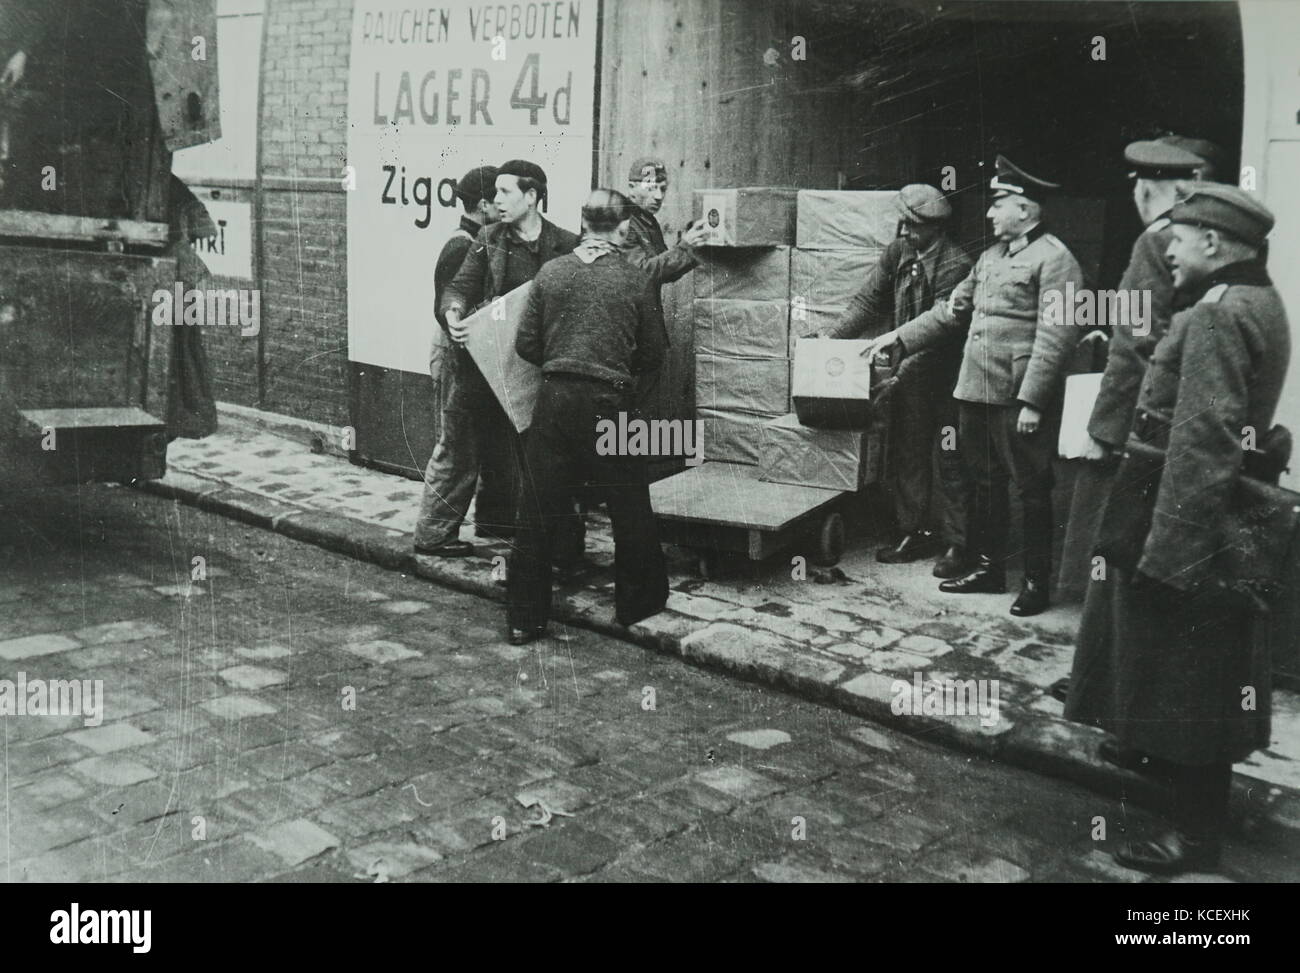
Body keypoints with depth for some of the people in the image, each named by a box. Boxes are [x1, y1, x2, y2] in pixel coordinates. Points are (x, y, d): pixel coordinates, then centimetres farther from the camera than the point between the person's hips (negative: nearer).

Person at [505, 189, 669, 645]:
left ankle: (524, 618, 14)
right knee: (631, 512, 14)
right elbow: (653, 355, 3)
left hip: (555, 401, 2)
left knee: (538, 513, 9)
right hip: (610, 403, -2)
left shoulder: (551, 272, 2)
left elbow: (526, 345, 3)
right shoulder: (638, 281, -3)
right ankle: (637, 605, 26)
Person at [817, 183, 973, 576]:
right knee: (905, 455, 10)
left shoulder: (955, 264, -16)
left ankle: (956, 543, 8)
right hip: (908, 371, 6)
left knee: (948, 461, -1)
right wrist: (830, 337, -4)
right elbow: (868, 300, 7)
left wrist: (899, 370, -26)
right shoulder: (898, 253, 4)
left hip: (943, 374, -6)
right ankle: (915, 533, 21)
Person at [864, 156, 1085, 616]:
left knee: (1031, 490, 3)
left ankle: (1037, 580, 14)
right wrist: (899, 337, 14)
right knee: (984, 485, 16)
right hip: (975, 390, 8)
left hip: (1020, 399, -8)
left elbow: (1055, 337, -17)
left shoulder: (1054, 259, -10)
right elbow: (952, 310, 21)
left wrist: (1031, 401, -20)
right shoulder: (991, 256, 16)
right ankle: (989, 566, 28)